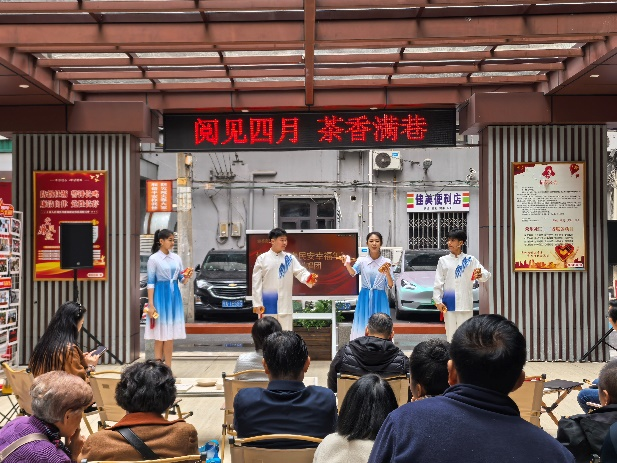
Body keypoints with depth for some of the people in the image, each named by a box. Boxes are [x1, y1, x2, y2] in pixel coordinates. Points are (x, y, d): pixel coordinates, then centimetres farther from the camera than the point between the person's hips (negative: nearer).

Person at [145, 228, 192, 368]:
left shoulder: (176, 258, 9)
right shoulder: (154, 259, -5)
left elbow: (182, 279, 11)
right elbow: (150, 282, -7)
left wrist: (187, 277, -12)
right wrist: (151, 304, -12)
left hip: (174, 296, 5)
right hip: (161, 296, -5)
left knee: (171, 333, 8)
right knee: (160, 333, -1)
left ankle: (168, 367, 14)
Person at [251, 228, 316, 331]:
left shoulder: (290, 258, 5)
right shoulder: (262, 259, -2)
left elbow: (301, 272, -4)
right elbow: (256, 282, -3)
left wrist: (309, 278, -28)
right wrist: (257, 303, -7)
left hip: (284, 304, 2)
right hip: (268, 304, -2)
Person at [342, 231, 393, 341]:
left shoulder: (386, 262, 1)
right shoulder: (362, 260, 0)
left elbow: (391, 285, -2)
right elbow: (353, 272, -21)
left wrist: (387, 273, -21)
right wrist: (347, 264, -43)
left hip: (380, 299, 0)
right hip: (364, 298, 0)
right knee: (363, 327, 1)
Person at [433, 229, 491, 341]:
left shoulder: (470, 260, 5)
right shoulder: (443, 260, 7)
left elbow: (486, 274, -4)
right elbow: (438, 283, 5)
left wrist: (481, 275, -27)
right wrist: (438, 301, -4)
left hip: (465, 304, -1)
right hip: (449, 303, 1)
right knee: (451, 333, 5)